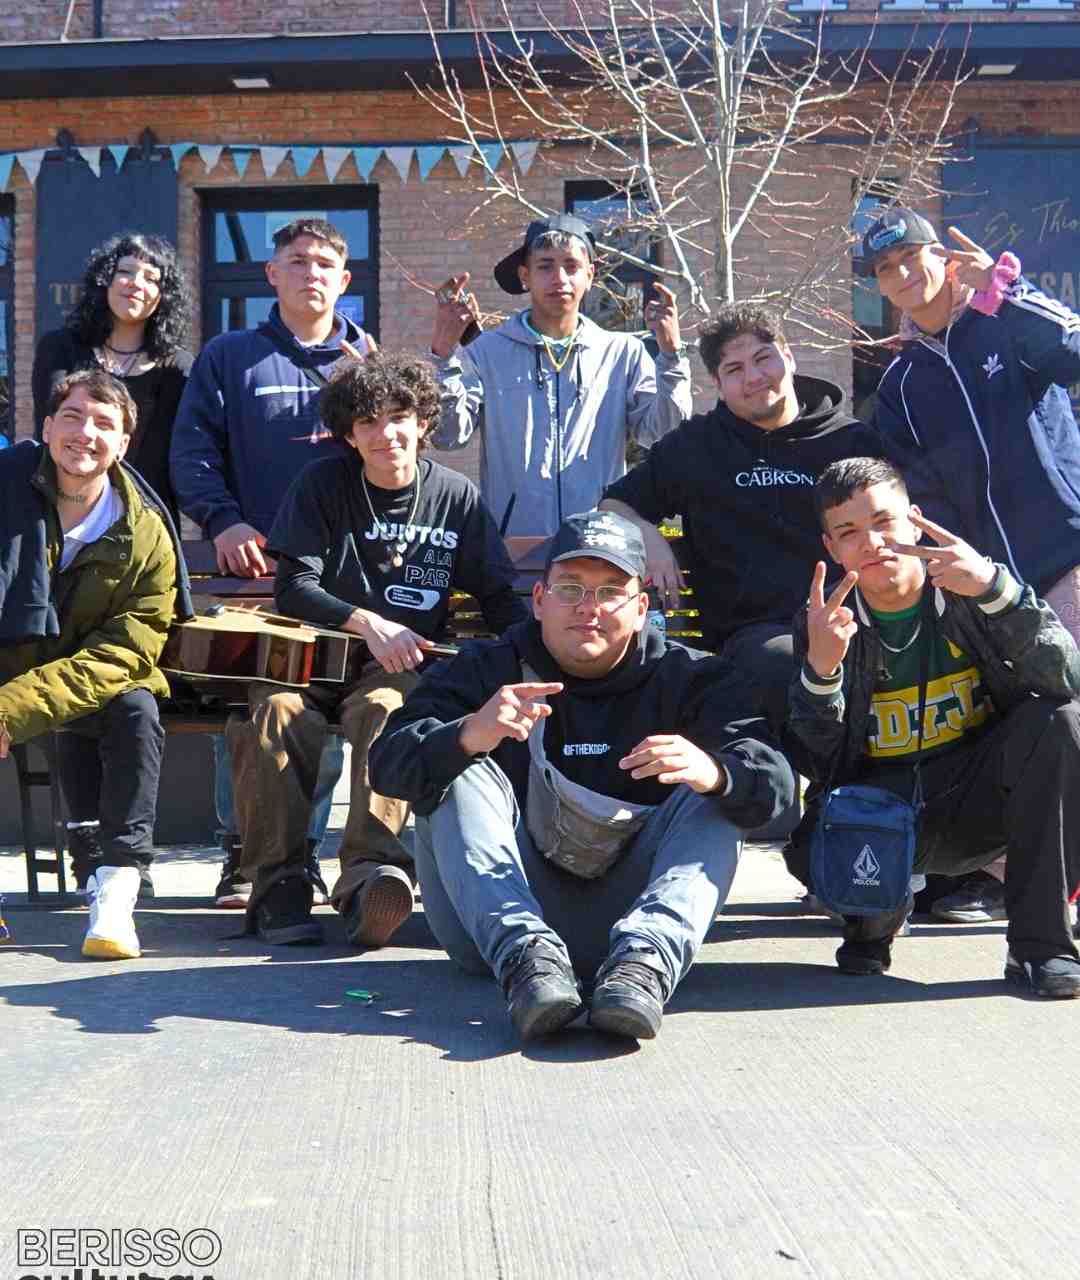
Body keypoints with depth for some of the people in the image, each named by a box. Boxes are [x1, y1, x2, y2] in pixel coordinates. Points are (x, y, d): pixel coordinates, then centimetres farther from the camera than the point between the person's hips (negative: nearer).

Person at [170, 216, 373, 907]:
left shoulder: (366, 359, 15)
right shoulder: (229, 356, 9)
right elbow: (192, 449, 1)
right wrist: (224, 520, -13)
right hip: (252, 560, -1)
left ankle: (303, 849, 11)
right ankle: (243, 850, 8)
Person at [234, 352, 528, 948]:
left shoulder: (456, 497, 7)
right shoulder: (323, 484, 5)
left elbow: (498, 597, 10)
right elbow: (293, 587, -3)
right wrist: (368, 623, -18)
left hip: (403, 668, 0)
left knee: (385, 709, -36)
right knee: (280, 709, -33)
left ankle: (371, 872, -45)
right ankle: (279, 883, -26)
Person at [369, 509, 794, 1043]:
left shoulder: (687, 678, 5)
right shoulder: (486, 670, 4)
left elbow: (774, 779, -13)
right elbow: (388, 765, -13)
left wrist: (714, 770, -38)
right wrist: (468, 736, -36)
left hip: (622, 914, 1)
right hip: (505, 915, 0)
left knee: (714, 799, -16)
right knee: (458, 773, -17)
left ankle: (645, 958, -40)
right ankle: (525, 955, -37)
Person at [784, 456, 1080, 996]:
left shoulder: (968, 595, -9)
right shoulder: (823, 625, -7)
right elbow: (814, 765, -11)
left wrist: (996, 588, -36)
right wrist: (820, 669, -29)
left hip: (978, 803, 1)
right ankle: (874, 916, 8)